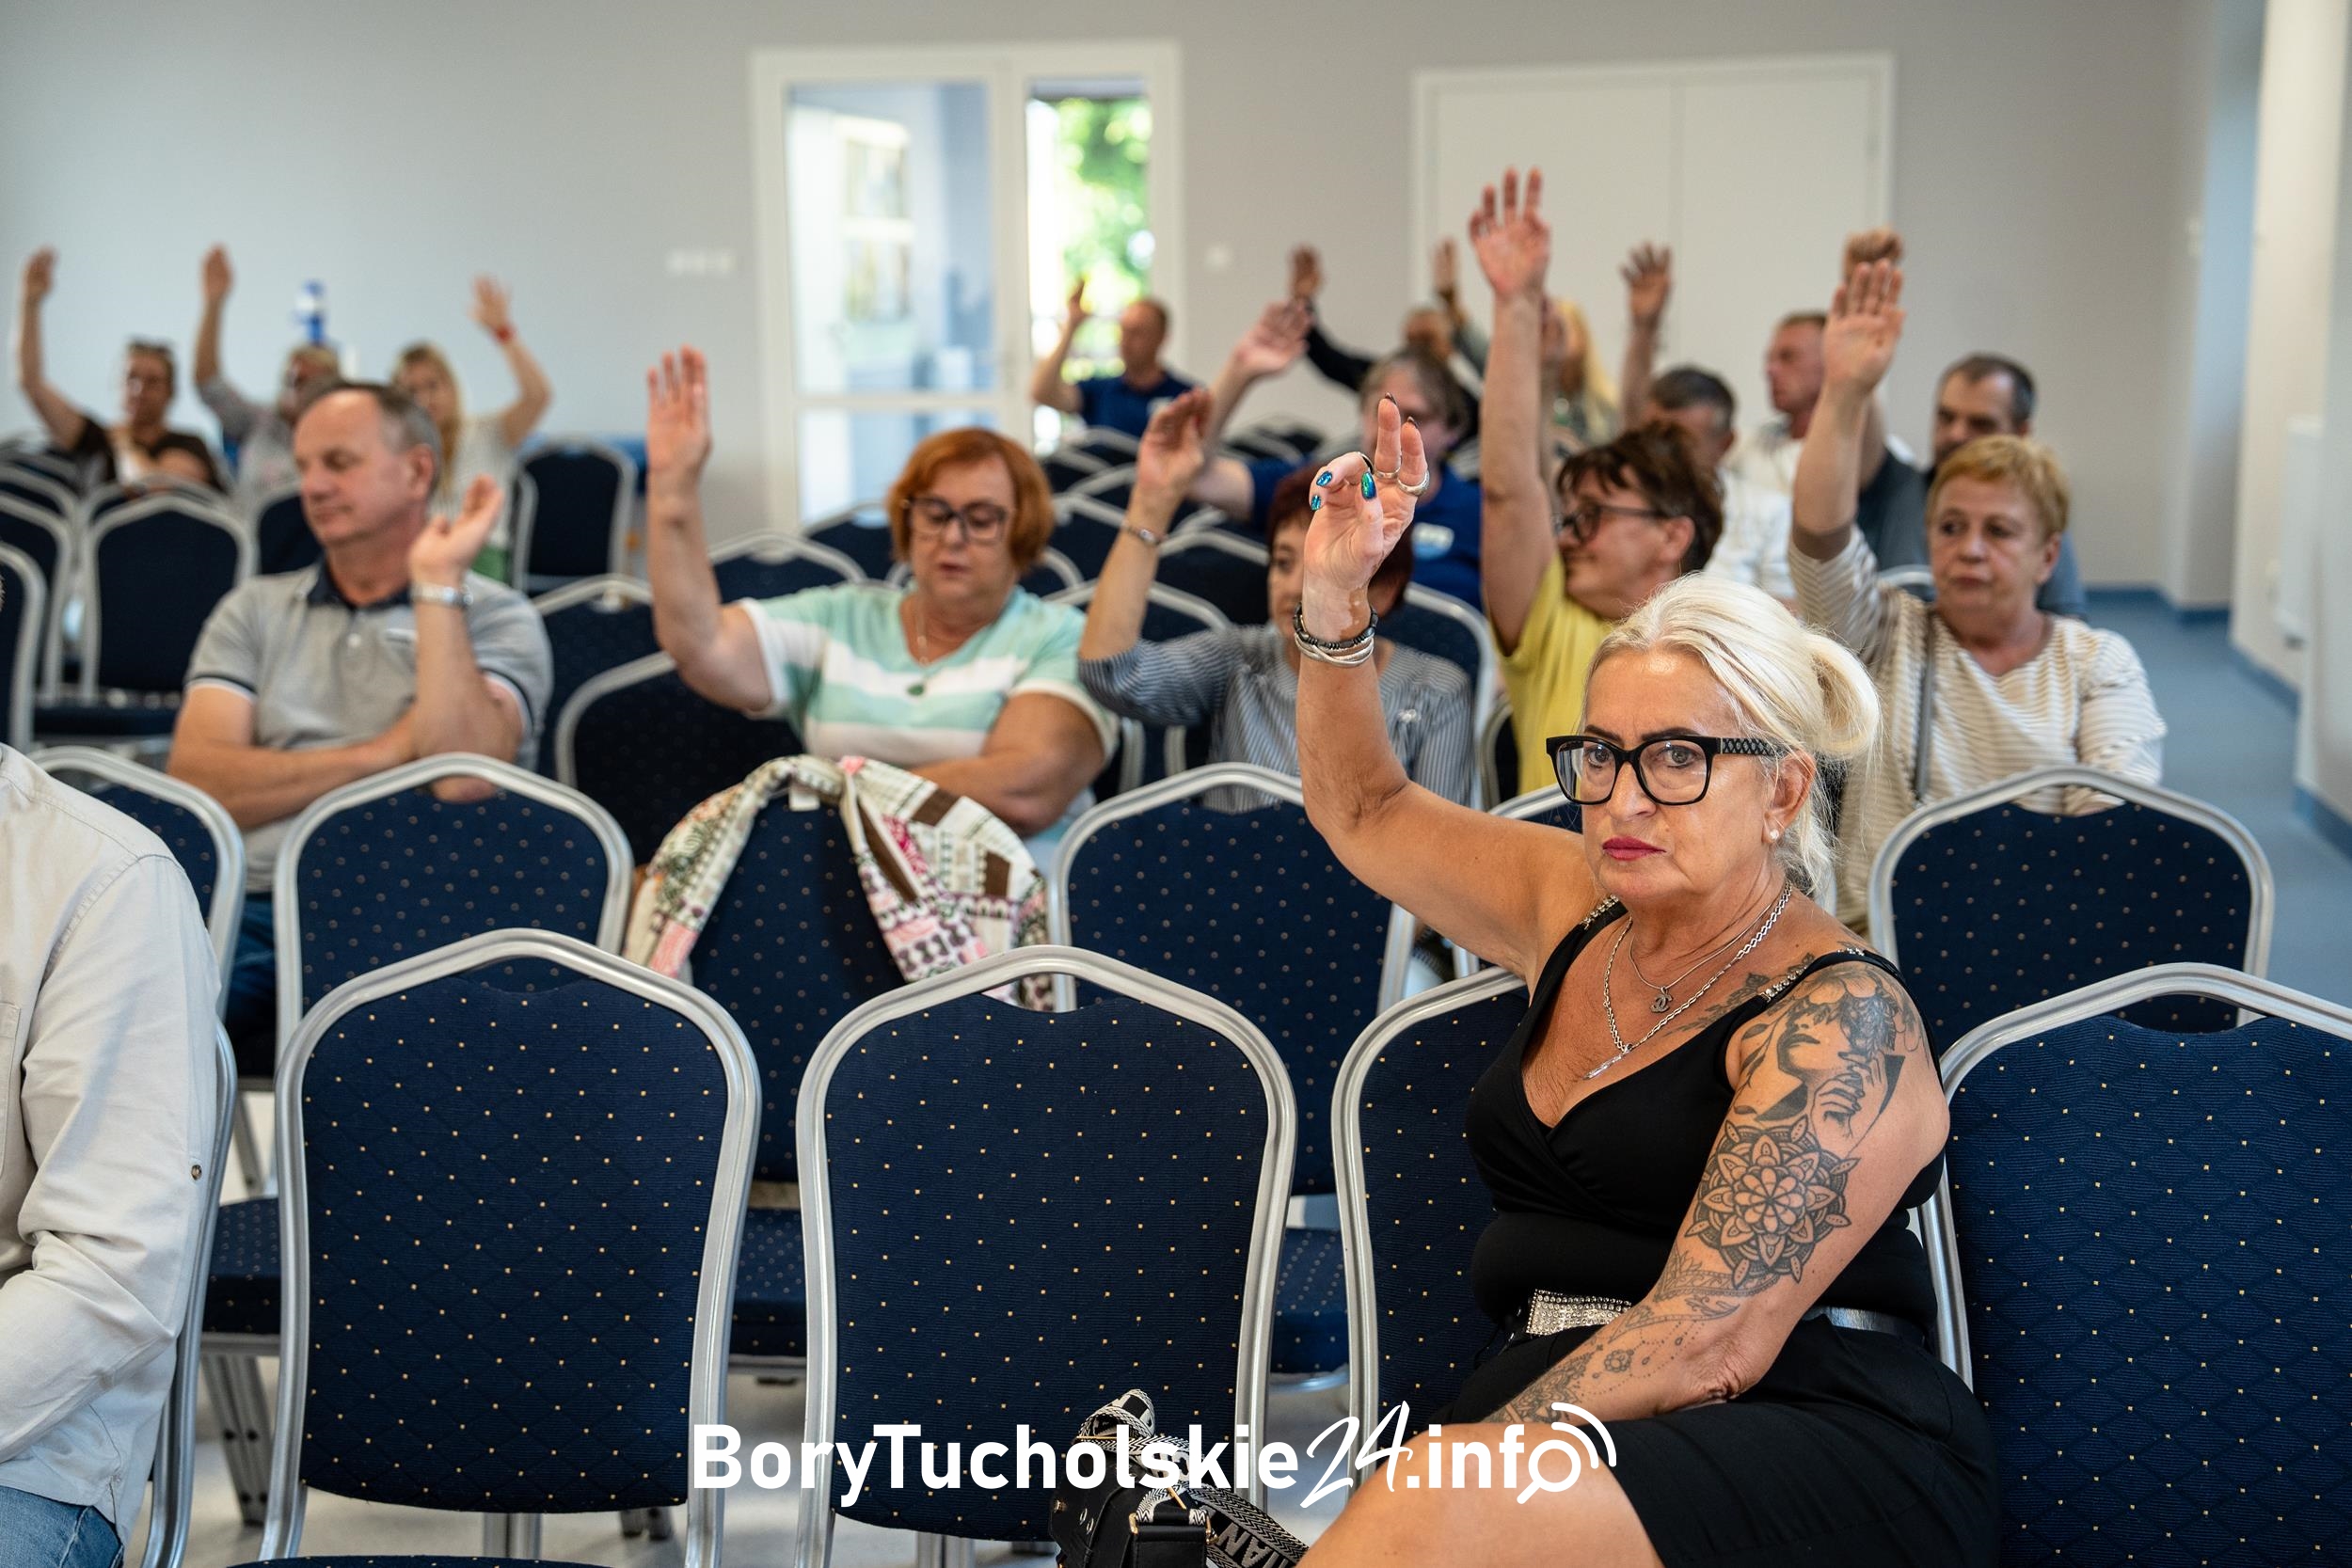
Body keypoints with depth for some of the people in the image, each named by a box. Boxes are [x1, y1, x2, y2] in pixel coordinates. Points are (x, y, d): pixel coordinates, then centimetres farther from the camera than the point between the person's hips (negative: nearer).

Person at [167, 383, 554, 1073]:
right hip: (249, 909, 3)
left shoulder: (498, 618, 9)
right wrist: (383, 754, -4)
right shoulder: (254, 610, 19)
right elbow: (193, 782, 3)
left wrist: (438, 583, -5)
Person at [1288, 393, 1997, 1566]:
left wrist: (1438, 1472, -23)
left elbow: (1709, 1343, -18)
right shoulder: (1576, 908, 13)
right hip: (1561, 1438, 5)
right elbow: (1363, 814, 27)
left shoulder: (1837, 1019, -8)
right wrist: (1334, 593, 14)